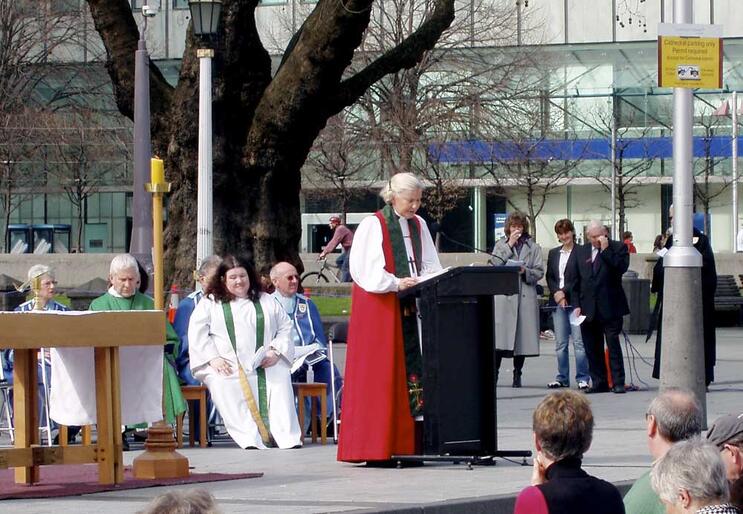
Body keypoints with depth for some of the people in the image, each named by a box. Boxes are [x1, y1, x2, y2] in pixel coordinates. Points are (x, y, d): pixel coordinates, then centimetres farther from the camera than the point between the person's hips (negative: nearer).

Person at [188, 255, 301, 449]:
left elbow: (285, 328, 19)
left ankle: (287, 437, -37)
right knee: (224, 386, -35)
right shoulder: (209, 303, 16)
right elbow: (197, 333, 6)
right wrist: (213, 358, -9)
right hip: (227, 366, -1)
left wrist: (276, 351, 0)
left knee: (281, 381, -31)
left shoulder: (266, 301, 23)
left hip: (266, 365, 1)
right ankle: (249, 438, -42)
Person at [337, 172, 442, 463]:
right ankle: (374, 449, -6)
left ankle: (405, 444, 1)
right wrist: (397, 283, -19)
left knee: (411, 372, 0)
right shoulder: (373, 226, -5)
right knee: (379, 375, -7)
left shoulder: (418, 225, 13)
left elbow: (430, 265, 14)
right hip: (379, 309, -6)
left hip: (409, 307, 6)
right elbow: (366, 270, -11)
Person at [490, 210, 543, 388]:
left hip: (526, 295, 1)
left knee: (522, 336, 2)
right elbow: (495, 264, -4)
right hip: (504, 295, -1)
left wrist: (525, 272, -12)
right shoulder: (501, 245, 12)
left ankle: (517, 375, 11)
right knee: (500, 337, -9)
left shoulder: (533, 247, 11)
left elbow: (539, 272, 6)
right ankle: (494, 372, -4)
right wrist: (509, 245, -5)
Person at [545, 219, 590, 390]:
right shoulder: (553, 254, 16)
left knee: (579, 342, -7)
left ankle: (583, 378, -3)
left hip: (575, 302, -5)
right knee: (560, 343, 7)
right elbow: (549, 277, 14)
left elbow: (582, 279, -7)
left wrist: (564, 292, -10)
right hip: (557, 302, 5)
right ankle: (562, 378, 13)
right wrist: (557, 293, -3)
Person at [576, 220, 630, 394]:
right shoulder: (581, 252, 13)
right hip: (588, 307, 5)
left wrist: (605, 249, -17)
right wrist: (577, 305, 8)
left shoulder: (618, 247, 0)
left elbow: (621, 267, -17)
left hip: (610, 307, -5)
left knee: (613, 344, -6)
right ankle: (599, 382, 12)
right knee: (592, 347, 6)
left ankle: (618, 382, -2)